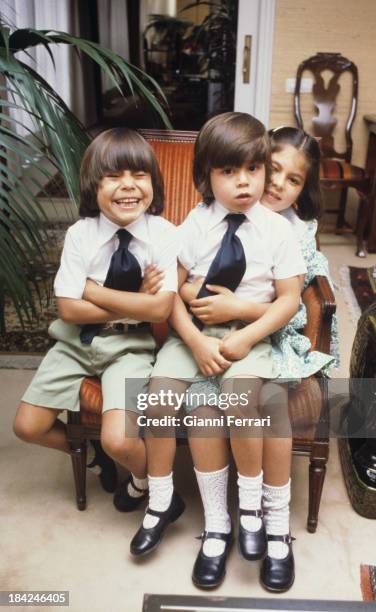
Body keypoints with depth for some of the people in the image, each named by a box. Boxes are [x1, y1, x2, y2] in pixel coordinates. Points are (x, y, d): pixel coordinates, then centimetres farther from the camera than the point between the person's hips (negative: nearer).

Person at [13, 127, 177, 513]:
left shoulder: (163, 234, -13)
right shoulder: (80, 235, -9)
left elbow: (160, 309, -19)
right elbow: (69, 309, -12)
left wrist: (94, 291, -16)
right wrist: (135, 302, -16)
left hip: (131, 344, -3)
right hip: (78, 340, 3)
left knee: (118, 440, -20)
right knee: (27, 426, 5)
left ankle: (146, 479, 19)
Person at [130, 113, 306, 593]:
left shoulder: (277, 230, -4)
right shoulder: (195, 224, -3)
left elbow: (289, 299, -4)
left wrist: (246, 338, -15)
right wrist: (196, 342, -16)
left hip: (249, 336, -1)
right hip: (194, 333, 2)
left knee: (238, 397, -27)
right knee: (159, 400, -16)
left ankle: (251, 506, 0)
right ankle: (160, 503, 10)